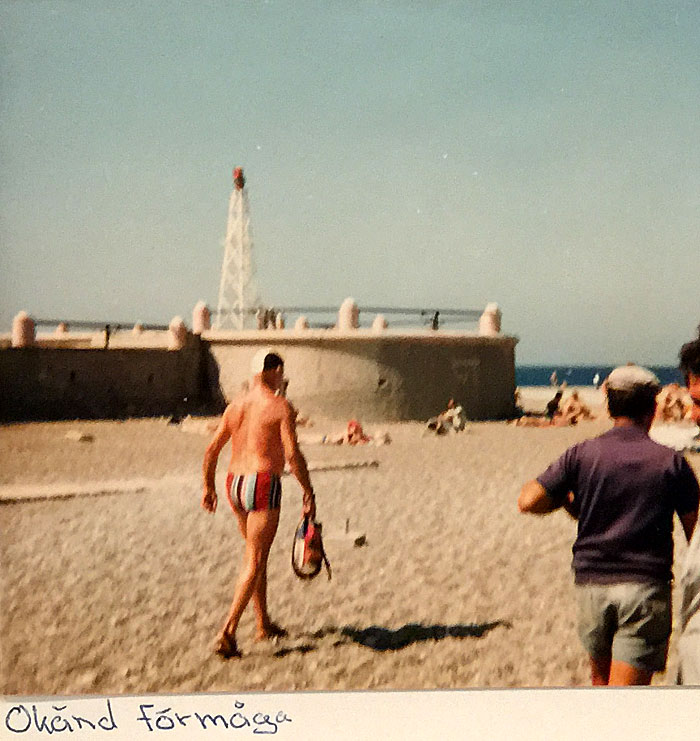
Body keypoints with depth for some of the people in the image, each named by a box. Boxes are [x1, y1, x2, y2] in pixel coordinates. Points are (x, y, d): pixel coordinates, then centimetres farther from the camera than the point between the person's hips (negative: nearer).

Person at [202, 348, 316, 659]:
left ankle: (263, 624, 30)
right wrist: (308, 492, -7)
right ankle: (227, 632, -12)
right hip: (264, 484, -7)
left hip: (234, 484, 7)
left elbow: (212, 450, 13)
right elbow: (292, 455, -14)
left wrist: (208, 487, 22)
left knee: (257, 554, 21)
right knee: (254, 561, -4)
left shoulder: (235, 405, 11)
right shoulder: (281, 407, -8)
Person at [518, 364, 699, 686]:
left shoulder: (582, 454, 0)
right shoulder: (671, 462, -1)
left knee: (600, 678, 24)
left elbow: (528, 501, -7)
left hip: (591, 582, 2)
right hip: (646, 586, -2)